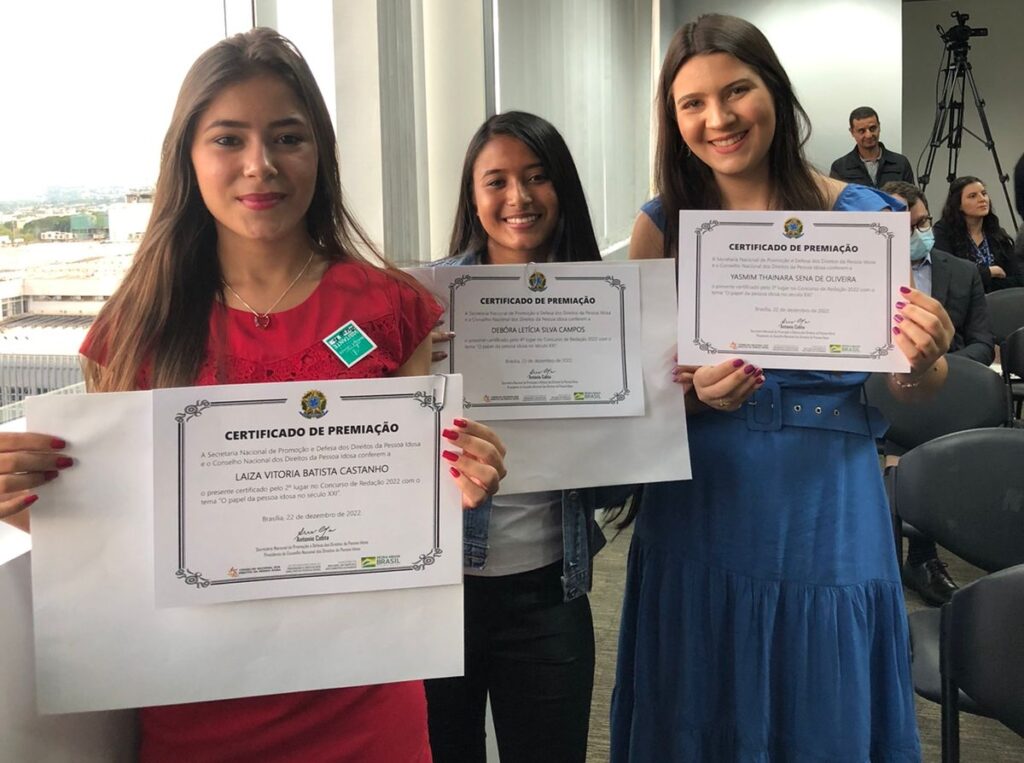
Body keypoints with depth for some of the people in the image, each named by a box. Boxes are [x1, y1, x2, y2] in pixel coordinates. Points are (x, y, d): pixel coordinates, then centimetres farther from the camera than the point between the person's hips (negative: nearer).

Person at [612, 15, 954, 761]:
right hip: (700, 511, 1)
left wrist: (923, 362, -19)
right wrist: (695, 392, -19)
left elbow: (911, 391, 3)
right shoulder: (662, 226, 0)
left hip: (826, 510, 0)